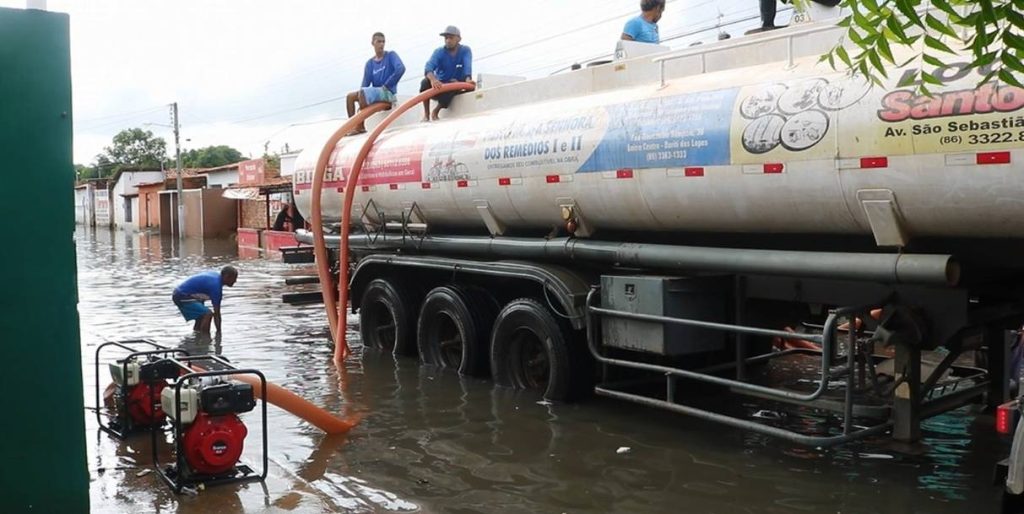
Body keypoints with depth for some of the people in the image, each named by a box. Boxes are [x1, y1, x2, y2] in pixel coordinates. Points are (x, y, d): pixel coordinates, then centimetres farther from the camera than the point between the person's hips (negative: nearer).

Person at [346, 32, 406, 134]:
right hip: (376, 92, 6)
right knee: (350, 96, -5)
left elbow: (401, 69, -20)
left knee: (363, 92, -29)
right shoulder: (369, 63, 13)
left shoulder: (391, 55, -1)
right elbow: (365, 83, 3)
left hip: (388, 92, -6)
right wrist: (362, 102, -16)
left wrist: (386, 86, -17)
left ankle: (360, 127, -22)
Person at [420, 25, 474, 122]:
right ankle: (426, 114, -16)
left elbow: (467, 66, -27)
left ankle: (435, 112, -12)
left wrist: (468, 79, -51)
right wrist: (433, 79, -51)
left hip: (454, 86, 0)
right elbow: (429, 66, -27)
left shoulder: (465, 51, -6)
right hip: (439, 85, 0)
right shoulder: (439, 52, -7)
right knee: (426, 82, -30)